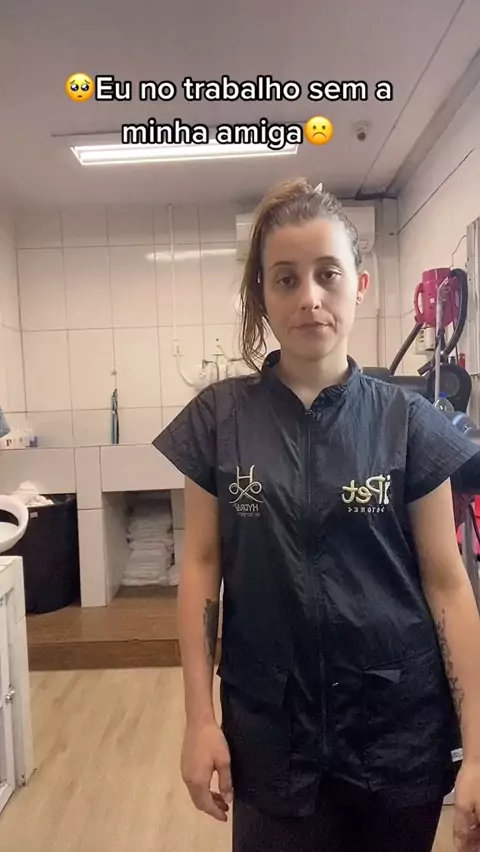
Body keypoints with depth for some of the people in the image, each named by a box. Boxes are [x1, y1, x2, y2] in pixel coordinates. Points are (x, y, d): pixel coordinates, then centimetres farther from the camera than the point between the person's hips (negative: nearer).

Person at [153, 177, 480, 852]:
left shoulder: (409, 423, -7)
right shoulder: (219, 418, -6)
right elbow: (203, 565, -2)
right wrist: (200, 718, -3)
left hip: (399, 726, 1)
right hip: (268, 726, 0)